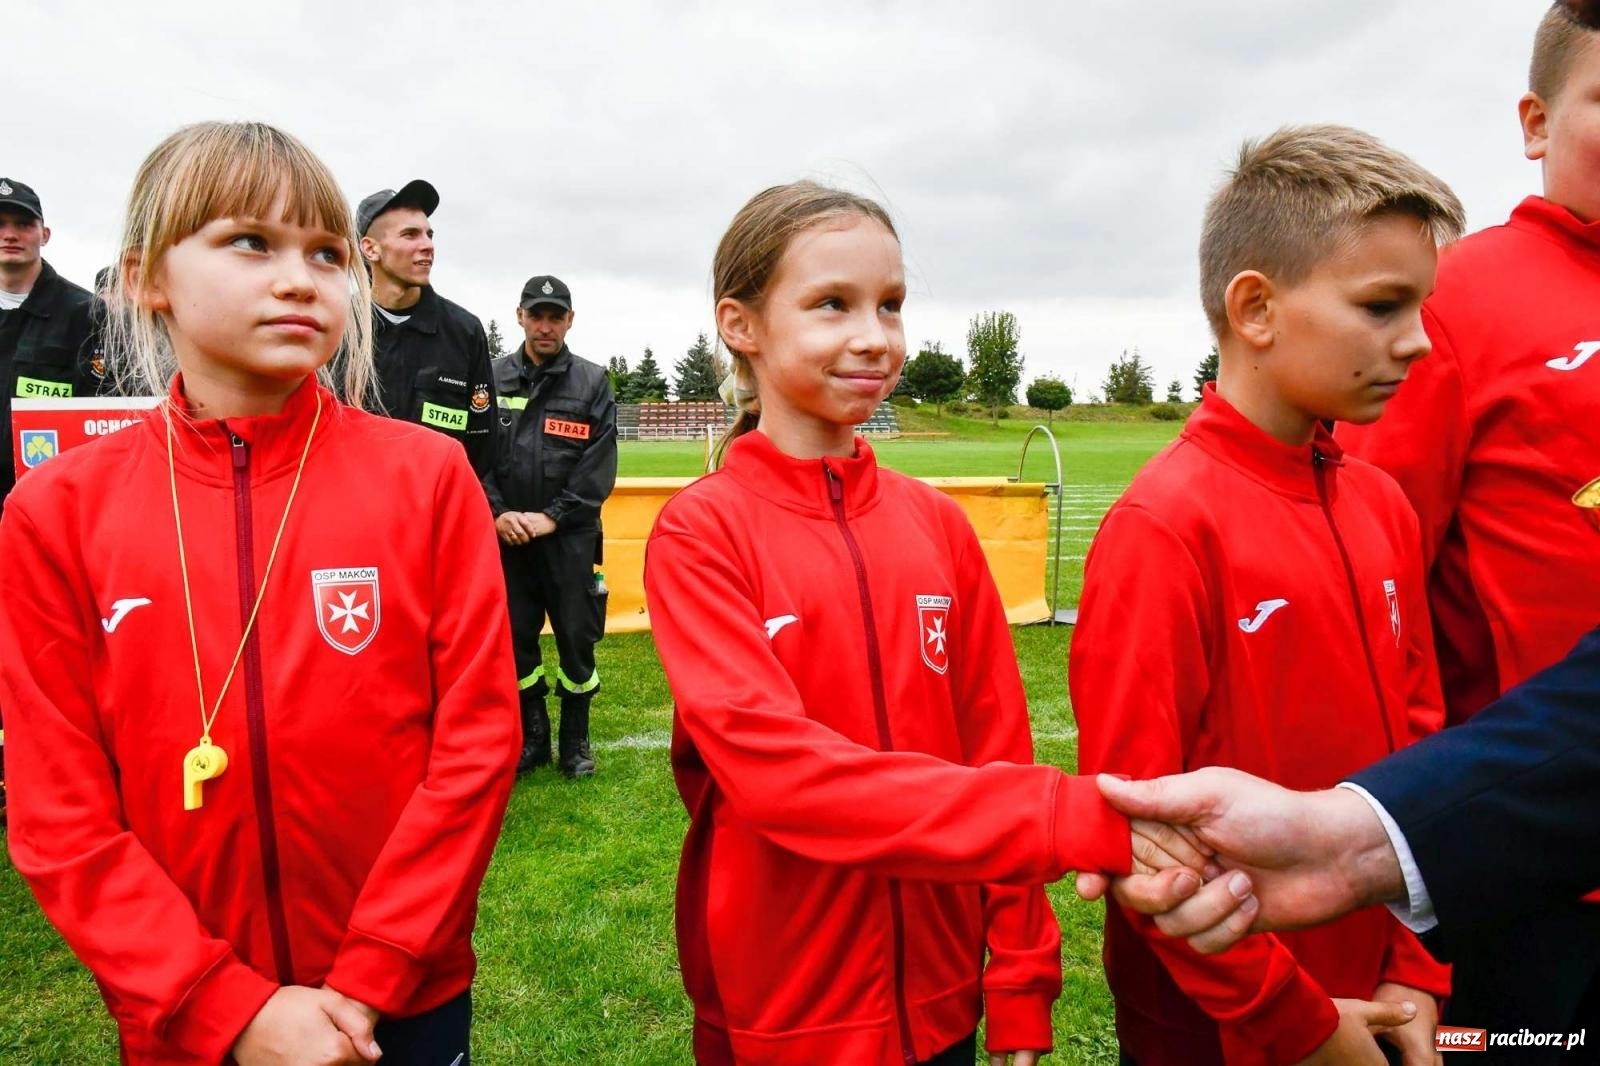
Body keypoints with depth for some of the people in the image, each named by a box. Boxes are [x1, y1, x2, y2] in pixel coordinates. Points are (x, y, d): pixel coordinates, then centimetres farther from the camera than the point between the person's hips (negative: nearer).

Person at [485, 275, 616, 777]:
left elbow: (599, 466, -5)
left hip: (570, 537, -1)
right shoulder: (493, 378, 6)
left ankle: (575, 740, 22)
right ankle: (532, 737, 26)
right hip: (507, 536, 2)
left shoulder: (592, 383, 2)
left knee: (576, 638, 5)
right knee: (515, 638, 9)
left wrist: (551, 516, -11)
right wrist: (496, 512, -11)